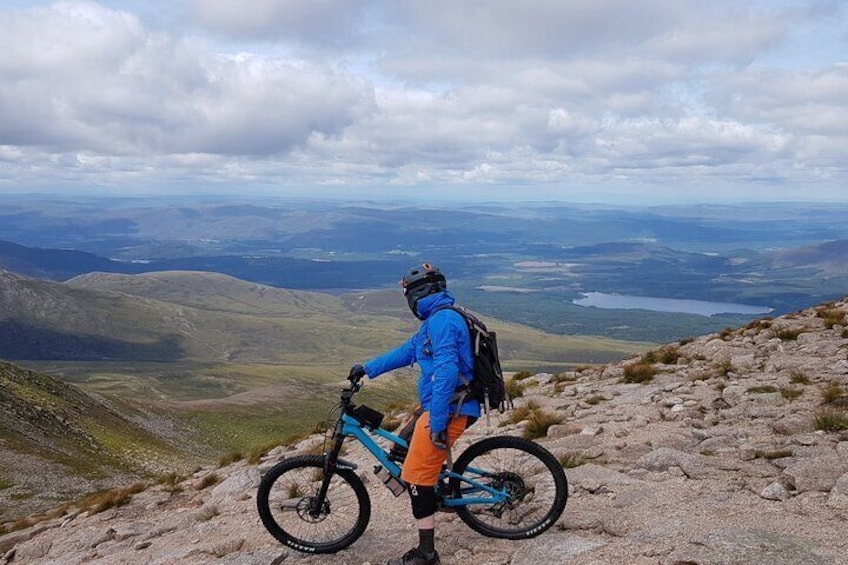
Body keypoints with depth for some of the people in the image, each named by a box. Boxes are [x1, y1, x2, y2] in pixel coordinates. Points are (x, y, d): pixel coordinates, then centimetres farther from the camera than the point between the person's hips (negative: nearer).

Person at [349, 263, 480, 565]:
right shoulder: (439, 318, 17)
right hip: (449, 406, 10)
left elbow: (447, 371, -27)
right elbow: (407, 352, 25)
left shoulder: (442, 320, -17)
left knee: (418, 477, -6)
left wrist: (438, 421, -27)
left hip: (447, 410, -10)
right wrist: (368, 368, 28)